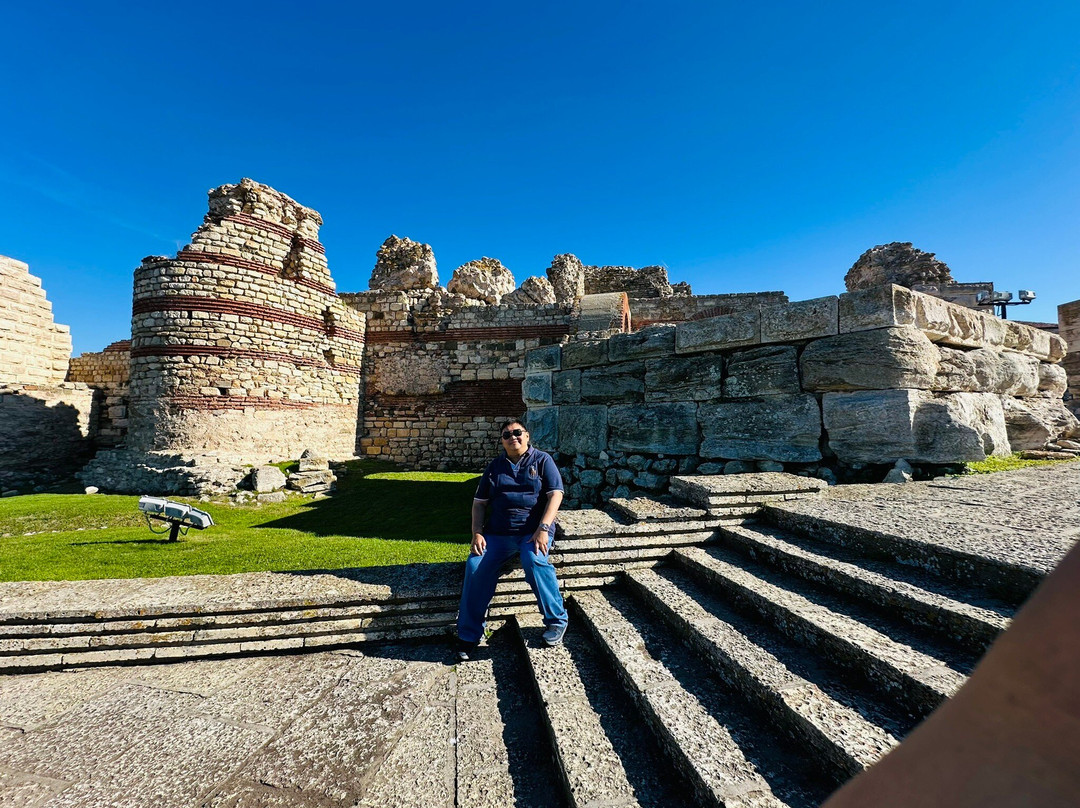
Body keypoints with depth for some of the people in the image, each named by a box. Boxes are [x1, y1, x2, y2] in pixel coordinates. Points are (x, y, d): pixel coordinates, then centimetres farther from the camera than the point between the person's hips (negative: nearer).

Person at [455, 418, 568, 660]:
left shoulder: (542, 460, 3)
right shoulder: (494, 467, 13)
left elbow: (556, 494, -6)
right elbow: (479, 502, 13)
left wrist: (543, 529, -19)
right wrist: (477, 533, -3)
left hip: (534, 530, -3)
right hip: (498, 532, 4)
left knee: (534, 561, -33)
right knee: (475, 565, -19)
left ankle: (556, 620, -11)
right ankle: (468, 635, -2)